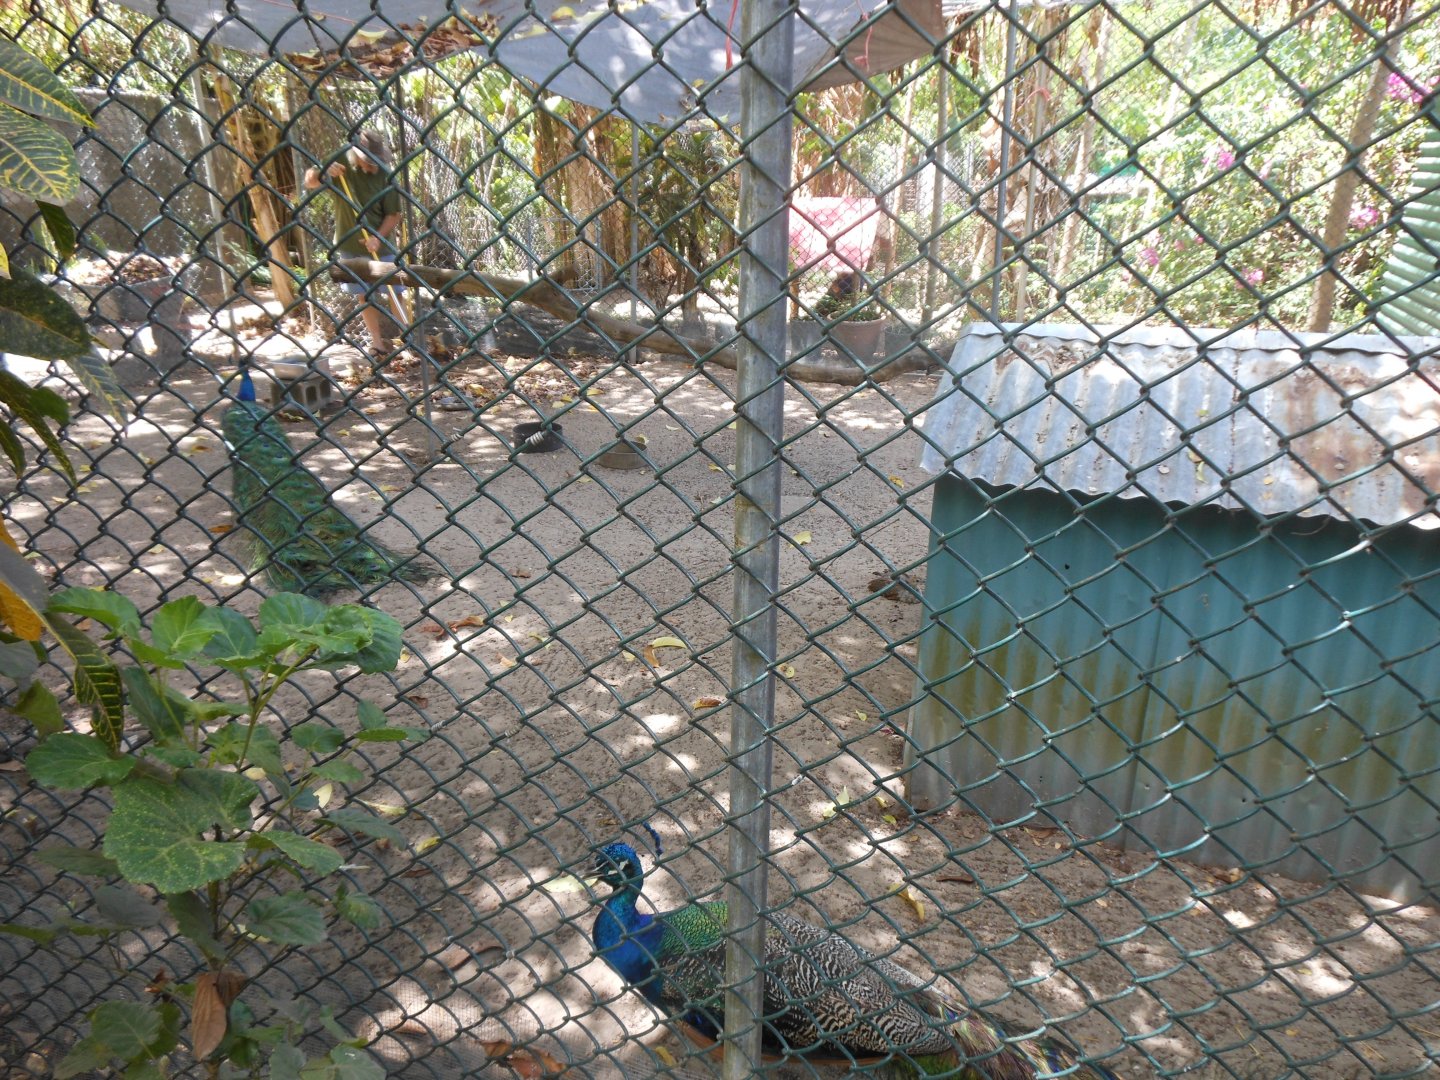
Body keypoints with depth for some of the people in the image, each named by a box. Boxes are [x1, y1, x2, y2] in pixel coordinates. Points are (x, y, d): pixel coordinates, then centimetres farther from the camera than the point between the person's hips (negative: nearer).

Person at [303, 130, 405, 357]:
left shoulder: (385, 174, -13)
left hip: (381, 246, -2)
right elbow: (309, 182, -3)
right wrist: (323, 173, -25)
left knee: (394, 293, 1)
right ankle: (377, 341, 16)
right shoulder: (341, 164, -8)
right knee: (364, 295, 8)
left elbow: (393, 214, -11)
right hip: (350, 247, 2)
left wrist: (378, 237, -25)